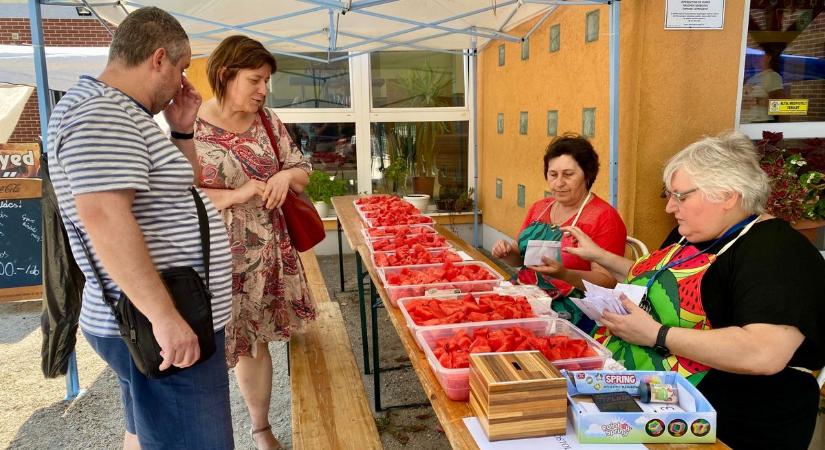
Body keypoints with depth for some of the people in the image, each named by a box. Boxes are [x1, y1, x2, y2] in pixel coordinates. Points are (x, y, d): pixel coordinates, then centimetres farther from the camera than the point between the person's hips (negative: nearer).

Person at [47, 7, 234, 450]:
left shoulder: (120, 113, 15)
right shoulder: (101, 114, -17)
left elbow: (175, 188, 23)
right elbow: (103, 217, -28)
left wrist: (181, 130, 9)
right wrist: (165, 316, -28)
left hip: (155, 322, 11)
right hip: (160, 330, -11)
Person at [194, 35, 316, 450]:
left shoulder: (267, 121, 5)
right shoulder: (189, 127, -11)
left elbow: (302, 170, 12)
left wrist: (286, 176, -10)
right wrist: (236, 194, -22)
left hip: (265, 254, 5)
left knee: (255, 343, 16)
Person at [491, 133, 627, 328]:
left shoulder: (604, 217, -6)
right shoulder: (538, 208, 14)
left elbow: (607, 281, -12)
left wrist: (565, 274, -28)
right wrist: (507, 252, -1)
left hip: (568, 309, -6)